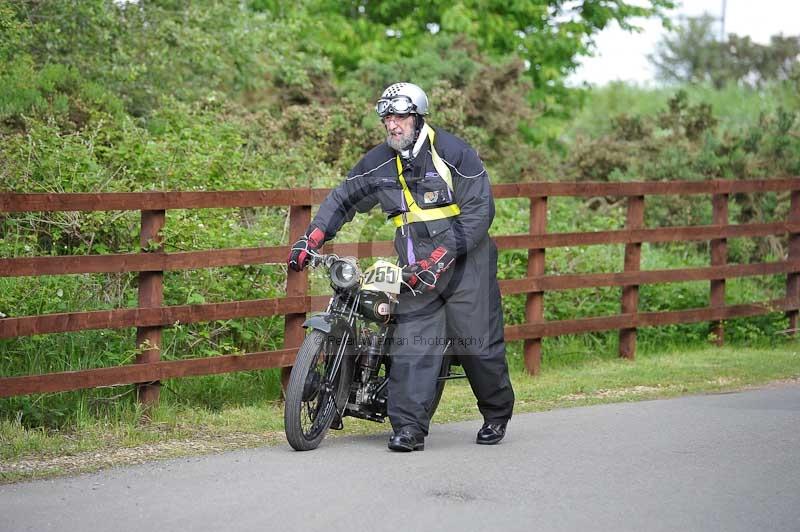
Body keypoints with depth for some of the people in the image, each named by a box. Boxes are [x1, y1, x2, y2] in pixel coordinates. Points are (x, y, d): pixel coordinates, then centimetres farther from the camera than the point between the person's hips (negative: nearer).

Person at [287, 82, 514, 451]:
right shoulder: (379, 163, 7)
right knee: (411, 346, -10)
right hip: (417, 269, 4)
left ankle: (497, 415, 23)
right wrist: (310, 239, 2)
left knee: (479, 345, 1)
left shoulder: (453, 152, -8)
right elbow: (342, 200, 16)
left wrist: (441, 258, -18)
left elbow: (479, 210, -11)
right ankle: (409, 428, -13)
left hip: (466, 262, -4)